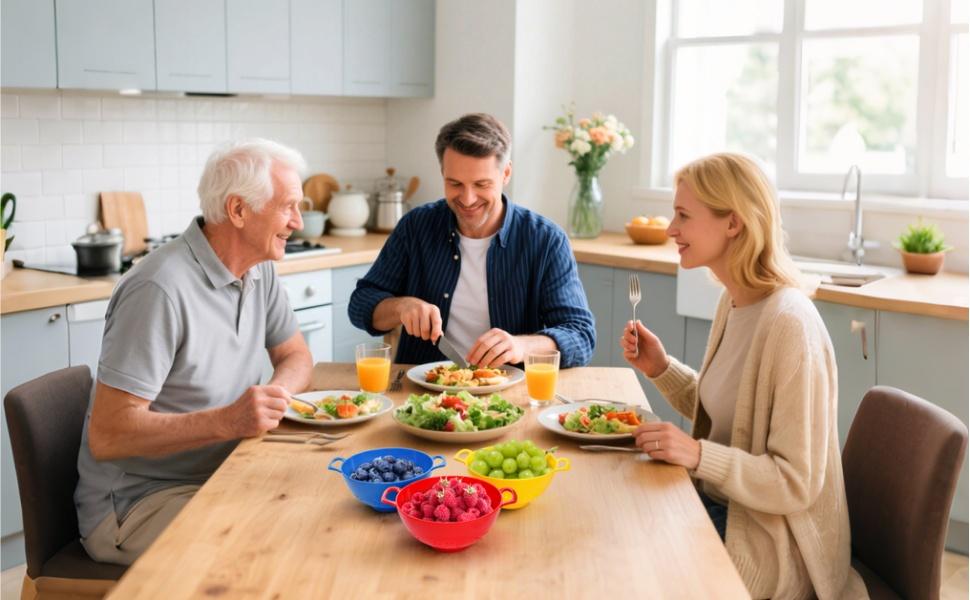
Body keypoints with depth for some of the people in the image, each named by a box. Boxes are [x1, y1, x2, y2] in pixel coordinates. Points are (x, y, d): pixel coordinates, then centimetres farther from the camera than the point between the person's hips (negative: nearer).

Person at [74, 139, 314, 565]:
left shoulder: (259, 270, 3)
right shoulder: (161, 290, -24)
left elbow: (296, 357, 13)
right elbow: (106, 436, -23)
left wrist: (272, 397, -11)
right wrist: (226, 422, -33)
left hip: (222, 478, 8)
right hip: (135, 503, -8)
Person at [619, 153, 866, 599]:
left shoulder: (788, 325, -25)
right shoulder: (734, 302, 2)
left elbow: (797, 483, -23)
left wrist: (698, 455, -33)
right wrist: (661, 369, 0)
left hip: (768, 542, -7)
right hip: (717, 504, 8)